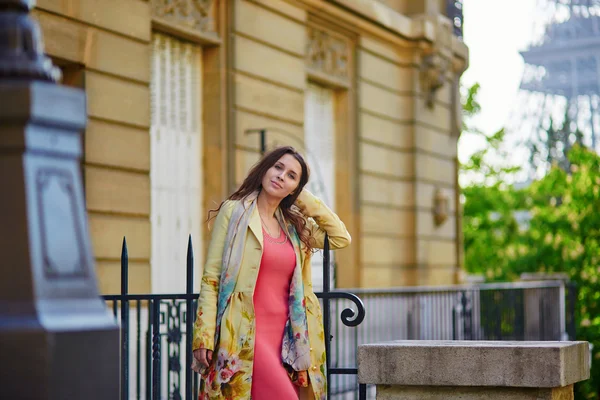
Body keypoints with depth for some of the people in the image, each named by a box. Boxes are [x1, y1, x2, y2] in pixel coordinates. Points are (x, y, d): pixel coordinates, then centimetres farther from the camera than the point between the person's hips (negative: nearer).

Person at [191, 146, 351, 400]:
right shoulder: (234, 211, 2)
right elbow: (211, 278, -2)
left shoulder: (294, 224, 16)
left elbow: (341, 238, 17)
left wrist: (307, 201, 14)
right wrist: (205, 337, -9)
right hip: (247, 336, -6)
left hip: (285, 337, 6)